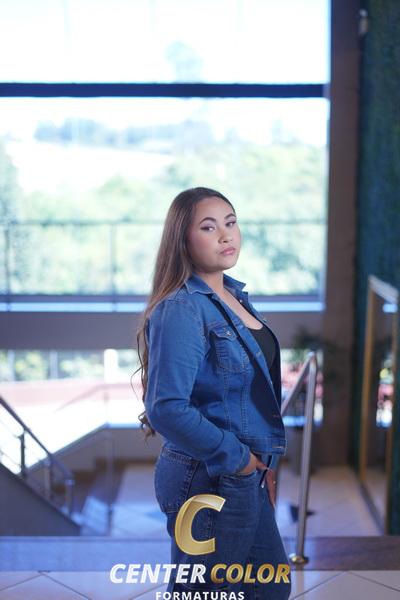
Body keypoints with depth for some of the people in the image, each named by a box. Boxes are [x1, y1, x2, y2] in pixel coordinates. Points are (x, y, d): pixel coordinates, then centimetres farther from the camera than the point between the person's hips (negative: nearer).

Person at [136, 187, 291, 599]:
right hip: (208, 481, -8)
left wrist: (263, 462, 10)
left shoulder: (235, 295, 6)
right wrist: (237, 459, -18)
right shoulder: (181, 310, -20)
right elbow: (167, 409, -29)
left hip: (247, 476, 8)